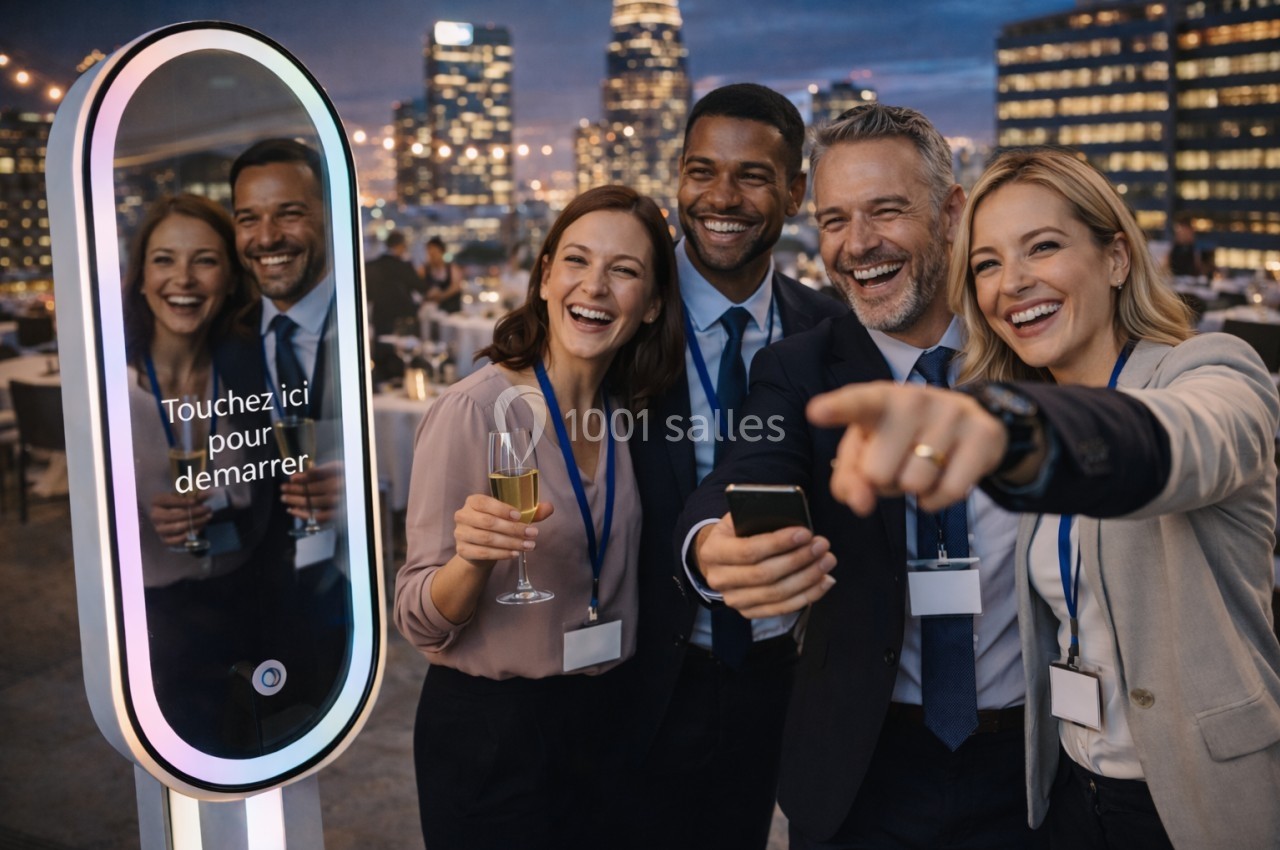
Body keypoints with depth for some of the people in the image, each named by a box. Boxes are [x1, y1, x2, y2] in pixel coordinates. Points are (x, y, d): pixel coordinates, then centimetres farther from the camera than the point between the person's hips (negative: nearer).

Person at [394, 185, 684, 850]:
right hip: (488, 728, -5)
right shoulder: (473, 409, -18)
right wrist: (472, 559, -35)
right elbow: (419, 619, -16)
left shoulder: (626, 413, 0)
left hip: (602, 720, 6)